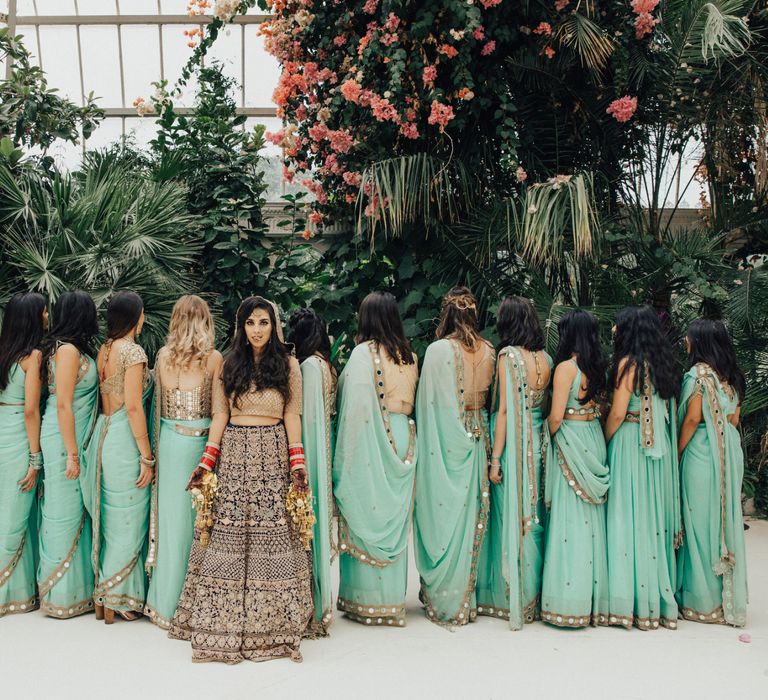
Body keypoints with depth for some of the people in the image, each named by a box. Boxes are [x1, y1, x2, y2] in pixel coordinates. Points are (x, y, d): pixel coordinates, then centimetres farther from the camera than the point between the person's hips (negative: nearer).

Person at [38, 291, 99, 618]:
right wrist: (72, 454, -18)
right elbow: (63, 405, -18)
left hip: (75, 438, 9)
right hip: (65, 440, -9)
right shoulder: (68, 350, -14)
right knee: (65, 514, -1)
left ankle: (78, 586, 23)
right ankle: (63, 595, 9)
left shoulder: (76, 350, 12)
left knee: (74, 512, 13)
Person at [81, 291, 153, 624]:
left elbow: (103, 399, 11)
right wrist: (147, 456, -15)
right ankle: (116, 599, 10)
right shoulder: (133, 351, -13)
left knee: (109, 518, 16)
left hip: (102, 435, 8)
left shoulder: (104, 350, 10)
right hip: (124, 439, -8)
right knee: (127, 521, 2)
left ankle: (103, 593, 25)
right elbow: (133, 407, -18)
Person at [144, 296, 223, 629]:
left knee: (172, 513, 10)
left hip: (169, 438, 3)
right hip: (201, 441, -3)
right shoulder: (213, 357, -7)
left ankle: (166, 601, 19)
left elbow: (159, 401, 10)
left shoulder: (163, 355, 3)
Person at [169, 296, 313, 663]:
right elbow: (220, 416, 8)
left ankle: (273, 618, 7)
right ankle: (223, 620, 8)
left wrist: (297, 462, -4)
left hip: (272, 456, -1)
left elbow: (292, 415, 4)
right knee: (228, 532, -1)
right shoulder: (229, 365, 10)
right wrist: (206, 462, -1)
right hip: (233, 454, 1)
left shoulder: (287, 363, 6)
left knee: (273, 531, -2)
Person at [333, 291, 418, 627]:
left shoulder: (364, 352, -10)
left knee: (366, 515, 2)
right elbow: (413, 401, 9)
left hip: (371, 438, -6)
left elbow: (357, 403, -14)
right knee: (394, 516, 11)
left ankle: (365, 599, 8)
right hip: (402, 439, 6)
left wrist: (347, 455, -10)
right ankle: (392, 597, 20)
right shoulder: (409, 355, 8)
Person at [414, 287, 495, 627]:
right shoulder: (489, 351, 3)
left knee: (443, 512, 3)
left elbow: (430, 404, -11)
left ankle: (442, 598, 11)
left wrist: (427, 444, -3)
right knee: (471, 514, 12)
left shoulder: (439, 350, -12)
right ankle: (467, 595, 21)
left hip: (445, 442, -5)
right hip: (478, 439, 5)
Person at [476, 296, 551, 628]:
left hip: (513, 444, -6)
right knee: (534, 517, 13)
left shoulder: (509, 355, -11)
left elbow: (504, 410, -14)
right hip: (539, 442, 6)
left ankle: (511, 597, 11)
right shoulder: (546, 358, 6)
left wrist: (495, 458, -12)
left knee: (511, 516, 2)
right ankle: (534, 594, 22)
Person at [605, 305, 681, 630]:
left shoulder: (629, 363, -11)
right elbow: (669, 411, 11)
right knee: (655, 516, 11)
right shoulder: (662, 365, 10)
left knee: (631, 516, -2)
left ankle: (634, 603, 2)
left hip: (630, 443, -7)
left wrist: (605, 442, -1)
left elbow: (618, 412, -14)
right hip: (659, 446, 7)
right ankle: (661, 602, 18)